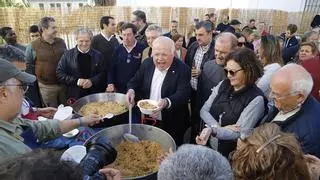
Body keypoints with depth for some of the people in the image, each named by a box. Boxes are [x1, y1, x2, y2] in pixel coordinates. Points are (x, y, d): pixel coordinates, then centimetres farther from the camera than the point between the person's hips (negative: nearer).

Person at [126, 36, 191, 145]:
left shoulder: (183, 70, -16)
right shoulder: (147, 64, -1)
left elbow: (183, 95, -26)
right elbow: (135, 81, 8)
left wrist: (166, 102, -45)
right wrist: (131, 90, -15)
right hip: (147, 120, 5)